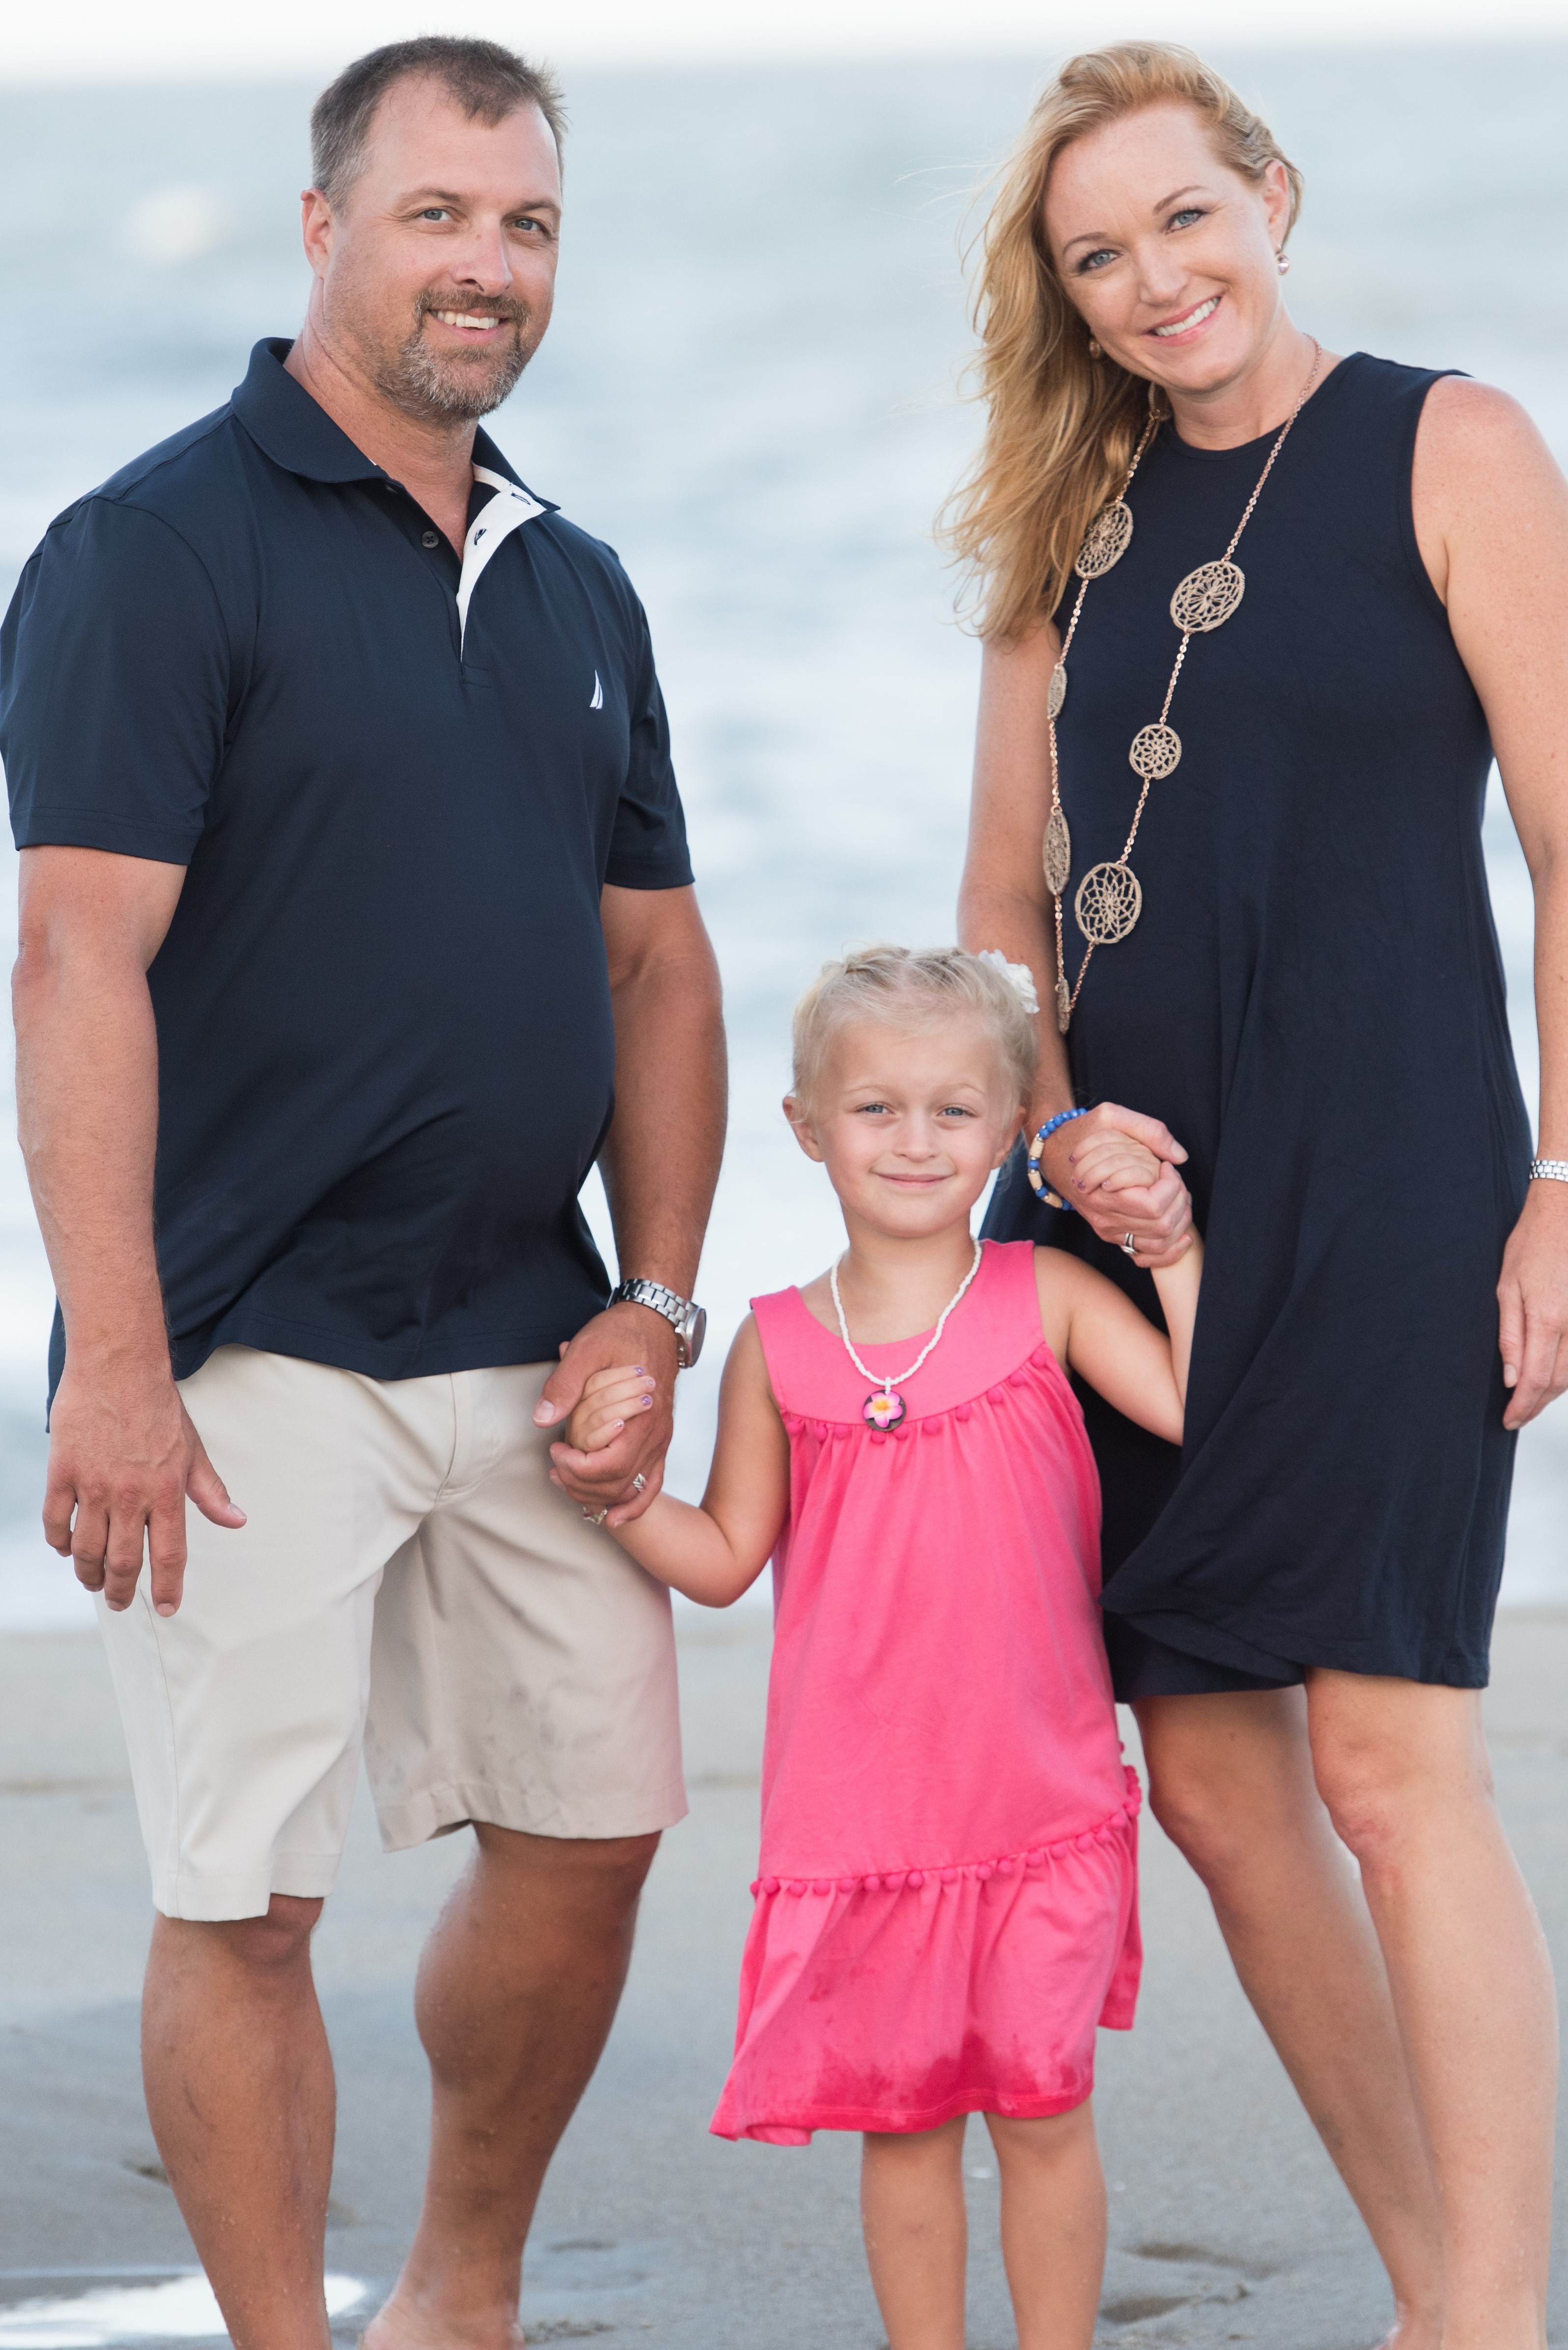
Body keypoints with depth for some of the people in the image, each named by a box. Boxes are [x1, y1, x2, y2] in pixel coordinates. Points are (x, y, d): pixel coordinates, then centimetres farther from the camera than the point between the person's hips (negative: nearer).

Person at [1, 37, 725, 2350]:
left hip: (527, 1352, 7)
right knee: (247, 1894, -4)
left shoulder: (576, 590, 14)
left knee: (591, 1830, 11)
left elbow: (657, 961, 18)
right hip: (255, 1363, -7)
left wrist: (654, 1306, 6)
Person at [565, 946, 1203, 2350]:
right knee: (904, 2122, 8)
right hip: (856, 1808, 1)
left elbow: (1203, 1415, -10)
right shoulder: (779, 1348, 2)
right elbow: (727, 1559, 7)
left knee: (1043, 2113, 5)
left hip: (1040, 1808, -1)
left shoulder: (1047, 1299, -1)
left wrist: (1176, 1252, -11)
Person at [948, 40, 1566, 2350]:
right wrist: (1059, 1133, -1)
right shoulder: (1075, 524, 14)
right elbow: (1005, 900, 17)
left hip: (1378, 1176, -6)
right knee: (1212, 1781, 6)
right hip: (1128, 1200, 6)